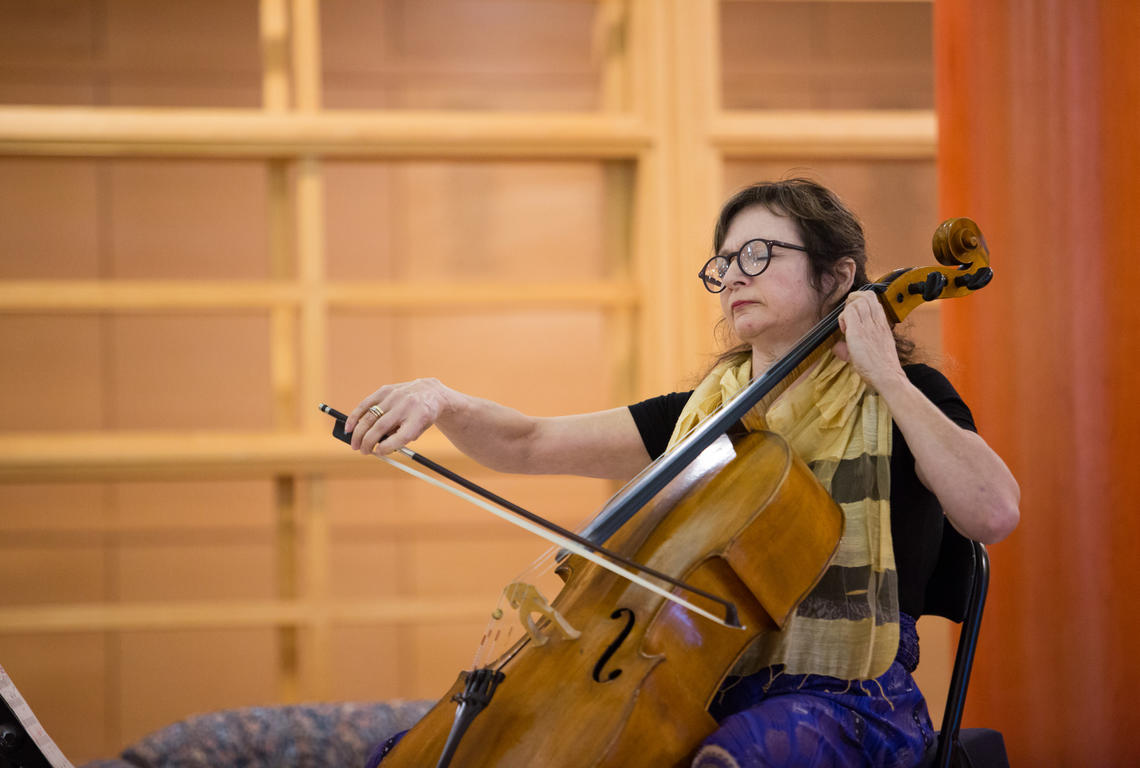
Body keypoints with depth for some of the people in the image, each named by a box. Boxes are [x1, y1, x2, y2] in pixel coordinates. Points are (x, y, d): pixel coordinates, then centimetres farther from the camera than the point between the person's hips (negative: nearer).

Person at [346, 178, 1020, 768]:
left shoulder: (896, 397, 3)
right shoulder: (701, 413, 19)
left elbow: (993, 514, -16)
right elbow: (528, 445, 13)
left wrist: (889, 379, -13)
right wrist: (444, 403, -7)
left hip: (846, 697, -5)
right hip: (708, 689, 5)